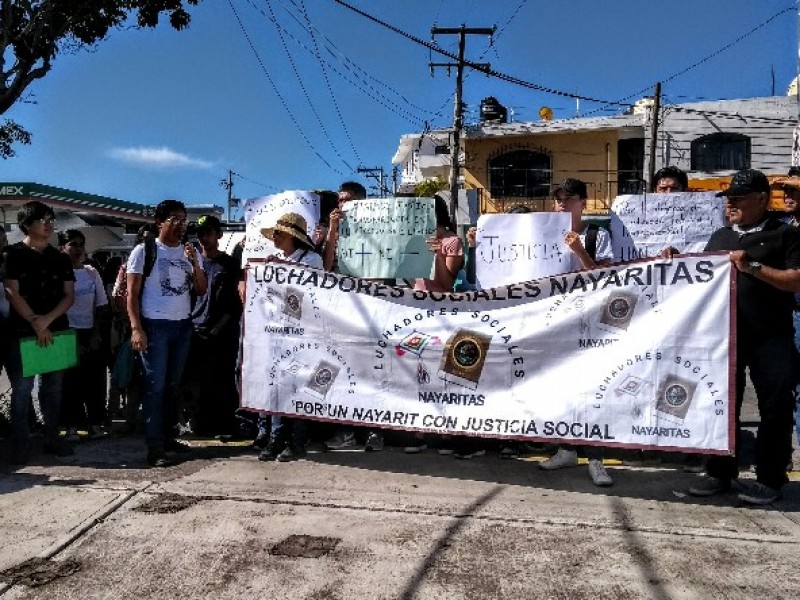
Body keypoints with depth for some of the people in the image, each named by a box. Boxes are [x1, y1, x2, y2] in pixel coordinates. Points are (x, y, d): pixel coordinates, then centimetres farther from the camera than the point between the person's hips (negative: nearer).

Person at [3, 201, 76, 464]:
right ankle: (19, 444, 8)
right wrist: (35, 323, -12)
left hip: (57, 330, 4)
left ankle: (52, 438, 18)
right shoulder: (13, 254, 0)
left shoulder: (60, 258, 11)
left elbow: (69, 295, 6)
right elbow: (12, 293, -7)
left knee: (53, 388, 8)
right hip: (22, 331, -4)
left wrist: (48, 319, -10)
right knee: (21, 389, -1)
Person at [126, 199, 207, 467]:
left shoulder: (190, 252, 11)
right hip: (154, 326, -5)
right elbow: (132, 293, -5)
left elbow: (201, 290, 6)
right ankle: (155, 447, -1)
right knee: (155, 386, -4)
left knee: (172, 385, 10)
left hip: (183, 326, 5)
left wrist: (195, 263, -9)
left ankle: (167, 435, 19)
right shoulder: (144, 251, -3)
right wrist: (136, 328, -15)